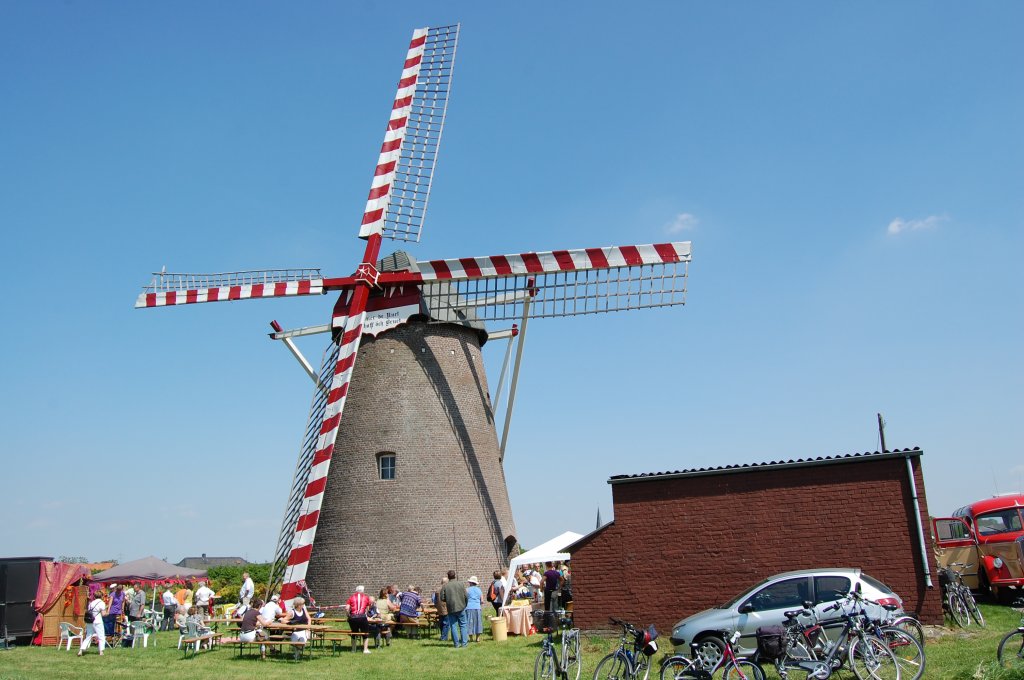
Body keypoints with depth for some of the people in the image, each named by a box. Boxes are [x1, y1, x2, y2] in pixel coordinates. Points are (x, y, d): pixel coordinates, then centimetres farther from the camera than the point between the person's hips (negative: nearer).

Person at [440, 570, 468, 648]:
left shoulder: (445, 586, -5)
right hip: (461, 607, 0)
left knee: (453, 626, 7)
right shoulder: (461, 584, -4)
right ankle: (464, 643, 5)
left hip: (451, 609, 0)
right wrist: (465, 604, 11)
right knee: (463, 625, 9)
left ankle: (456, 643, 7)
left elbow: (442, 598, -5)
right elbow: (465, 596, -6)